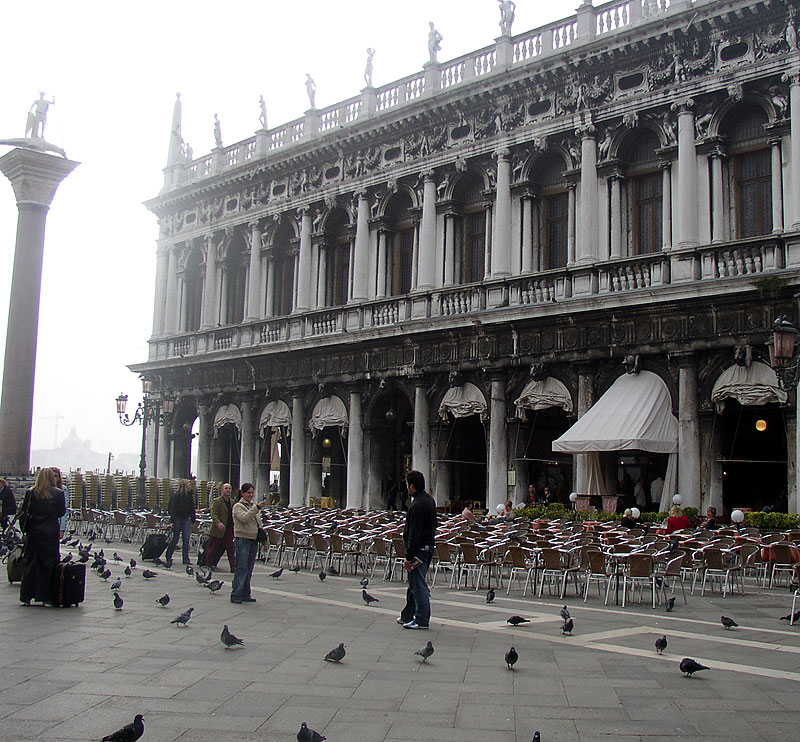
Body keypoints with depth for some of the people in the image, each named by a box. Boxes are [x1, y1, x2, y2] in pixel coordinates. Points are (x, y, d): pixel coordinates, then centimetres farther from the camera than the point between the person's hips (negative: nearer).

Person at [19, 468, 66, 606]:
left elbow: (24, 513, 0)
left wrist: (24, 529, 9)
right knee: (47, 564, 6)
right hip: (50, 534, -2)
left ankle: (26, 597, 11)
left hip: (33, 533, 2)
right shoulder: (58, 493, -6)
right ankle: (45, 596, 6)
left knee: (29, 563, 9)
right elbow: (61, 512, -1)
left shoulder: (30, 493, -1)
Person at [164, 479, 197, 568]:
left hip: (186, 519, 5)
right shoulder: (176, 496, -9)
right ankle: (168, 557, 17)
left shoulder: (190, 496, 8)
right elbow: (172, 509, -11)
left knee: (186, 539, -1)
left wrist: (193, 520, 13)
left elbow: (192, 509, 16)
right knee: (175, 539, 1)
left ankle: (186, 559, 2)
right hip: (177, 518, -5)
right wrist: (173, 521, -16)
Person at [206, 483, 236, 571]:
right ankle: (208, 565, 15)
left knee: (231, 549, 2)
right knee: (212, 548, 5)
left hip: (229, 529, 5)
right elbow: (213, 514, -18)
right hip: (218, 530, -5)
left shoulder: (232, 502, 13)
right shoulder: (216, 501, -7)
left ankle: (233, 567, 3)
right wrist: (218, 523, -34)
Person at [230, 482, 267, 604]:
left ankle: (245, 595, 13)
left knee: (249, 569, 8)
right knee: (241, 568, -10)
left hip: (254, 540, 6)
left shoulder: (254, 506, 17)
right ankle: (236, 595, -8)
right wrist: (256, 508, -31)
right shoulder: (238, 506, -3)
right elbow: (244, 518, -23)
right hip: (242, 539, -6)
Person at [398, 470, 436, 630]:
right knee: (414, 583, 18)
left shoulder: (417, 506, -21)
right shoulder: (430, 500, 10)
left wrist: (409, 556, -19)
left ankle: (422, 620, 1)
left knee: (418, 585, -4)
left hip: (419, 549, -10)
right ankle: (408, 616, 29)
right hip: (429, 546, 10)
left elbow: (414, 534, -22)